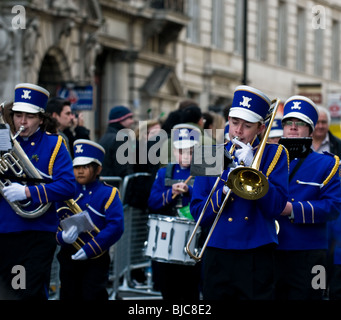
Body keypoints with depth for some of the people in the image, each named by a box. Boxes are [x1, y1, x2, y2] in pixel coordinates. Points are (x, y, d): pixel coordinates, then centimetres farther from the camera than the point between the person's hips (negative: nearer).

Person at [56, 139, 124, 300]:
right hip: (68, 259, 4)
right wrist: (62, 237, -17)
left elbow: (116, 227, -14)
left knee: (93, 296, -5)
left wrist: (89, 249, -20)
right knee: (68, 296, 7)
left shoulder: (108, 194, -3)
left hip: (95, 260, -4)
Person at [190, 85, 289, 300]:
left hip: (257, 257, -2)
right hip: (218, 256, 2)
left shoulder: (274, 154, 6)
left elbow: (277, 207, -7)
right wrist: (224, 190, -12)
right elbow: (198, 214, 4)